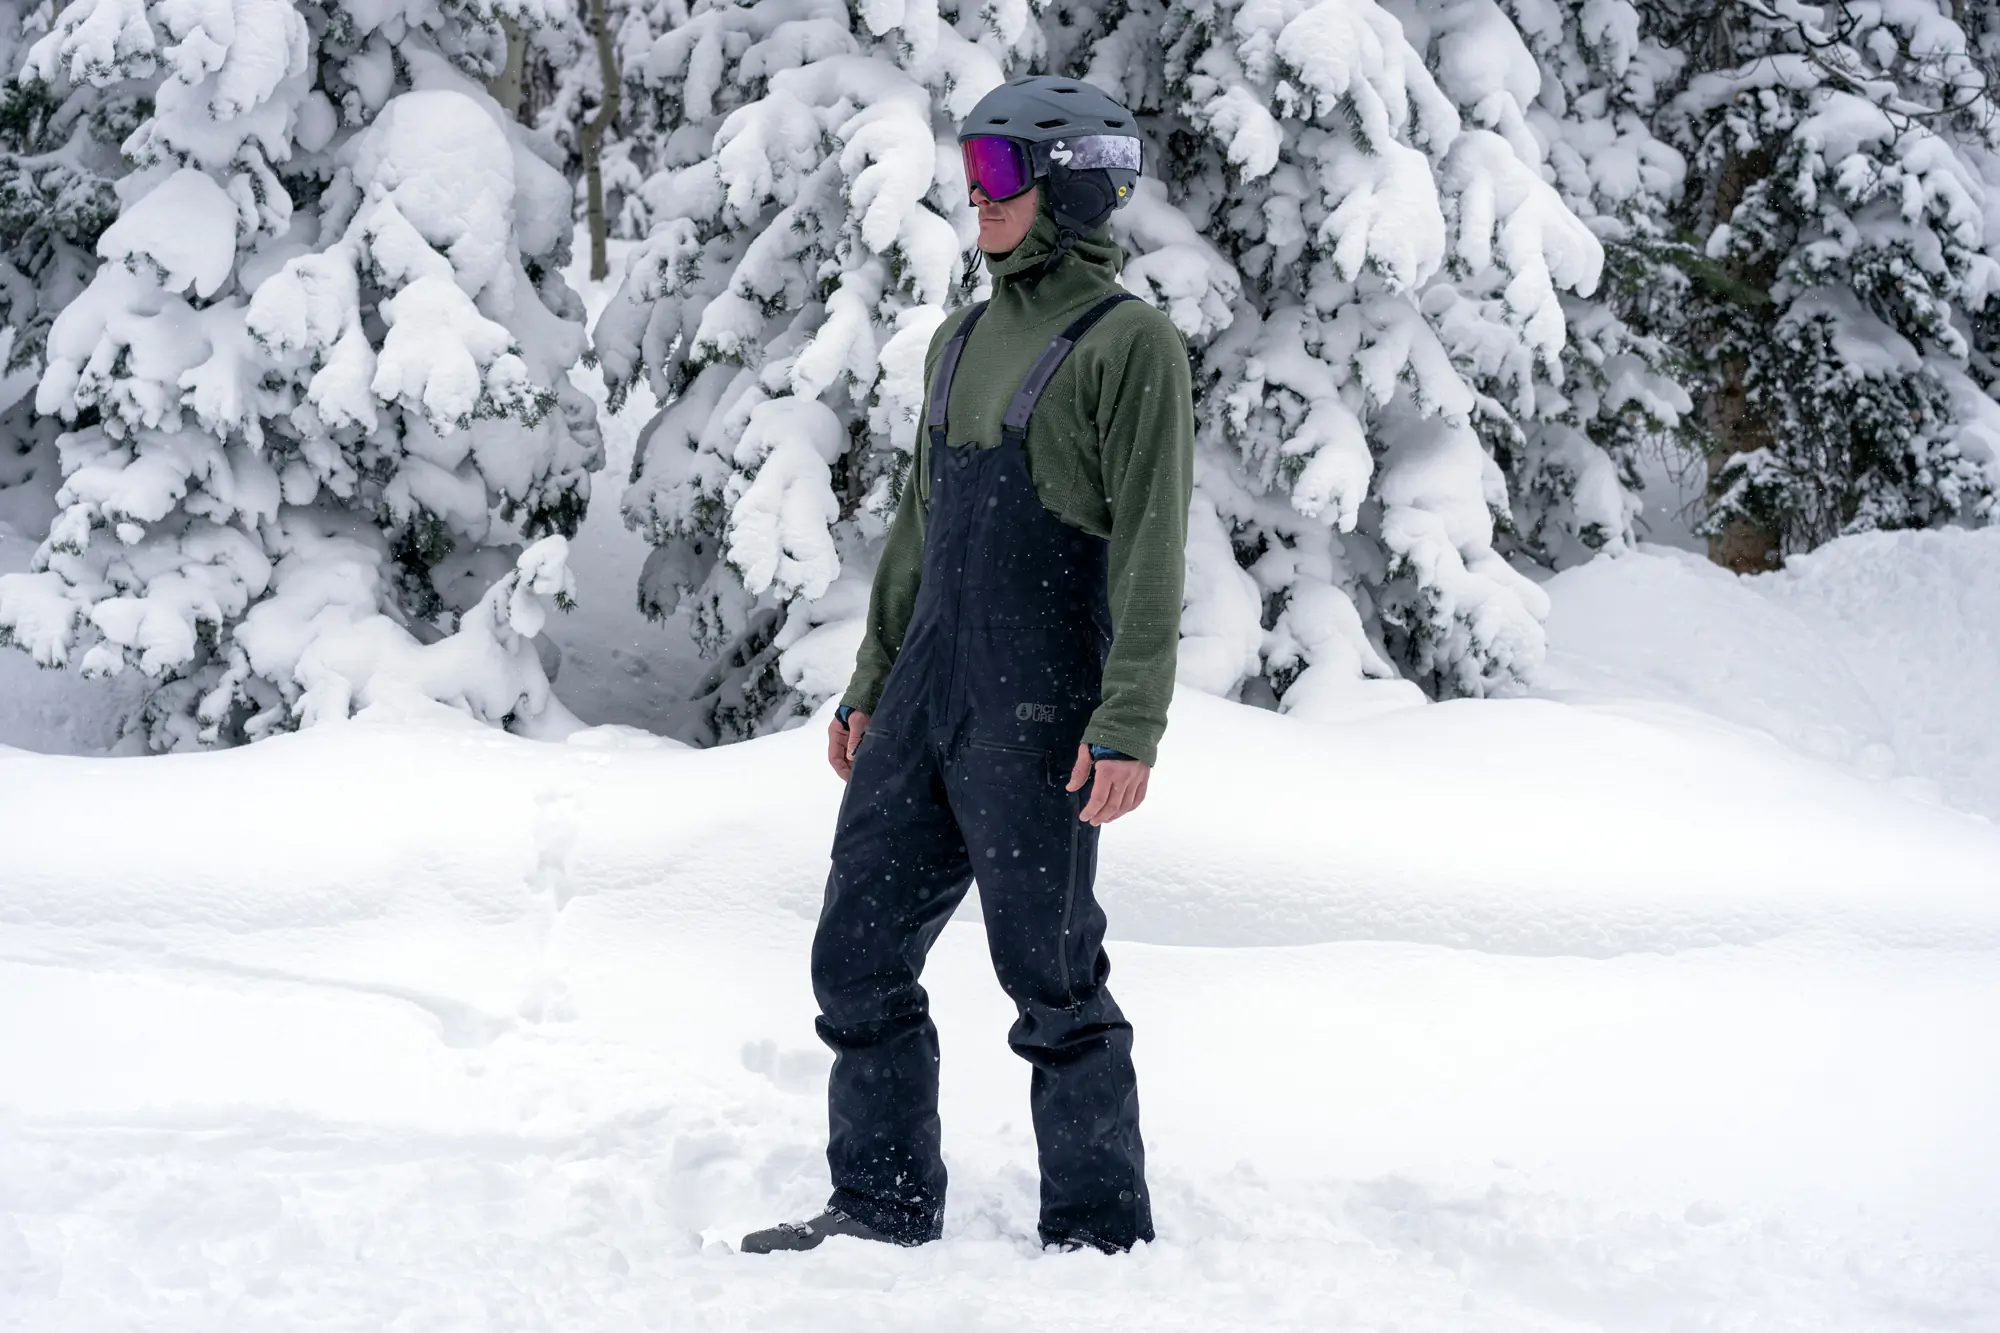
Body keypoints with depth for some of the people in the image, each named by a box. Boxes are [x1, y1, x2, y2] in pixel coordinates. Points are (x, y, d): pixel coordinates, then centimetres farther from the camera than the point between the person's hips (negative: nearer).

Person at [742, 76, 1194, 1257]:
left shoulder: (1130, 343, -8)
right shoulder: (964, 340, 16)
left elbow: (1151, 550, -14)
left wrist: (1130, 725, -20)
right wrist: (871, 687, 19)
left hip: (1037, 717, -8)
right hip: (926, 702, 8)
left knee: (1052, 981, -2)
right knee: (860, 959, 9)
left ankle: (1104, 1236, 9)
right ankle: (886, 1209, 20)